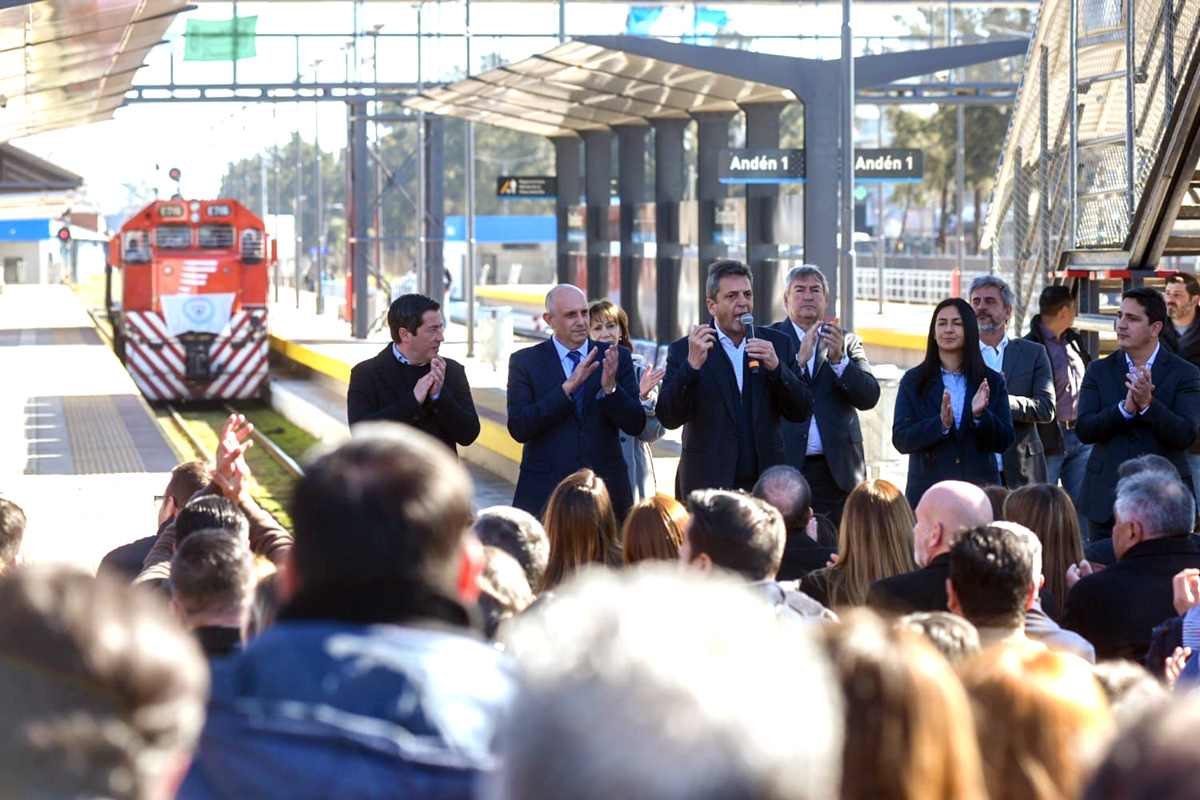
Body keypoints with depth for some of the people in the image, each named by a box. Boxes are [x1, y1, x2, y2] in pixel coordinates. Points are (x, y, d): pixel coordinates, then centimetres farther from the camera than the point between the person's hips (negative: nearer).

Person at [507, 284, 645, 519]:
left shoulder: (618, 358, 7)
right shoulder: (524, 362, 2)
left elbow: (635, 426, 2)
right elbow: (519, 428, -9)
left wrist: (610, 388, -16)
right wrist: (568, 386, -17)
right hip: (544, 492, -1)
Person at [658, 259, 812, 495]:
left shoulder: (778, 344, 8)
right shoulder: (683, 350, 1)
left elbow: (801, 413, 4)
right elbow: (669, 419, -8)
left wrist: (776, 367, -11)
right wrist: (692, 365, -21)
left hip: (766, 484, 2)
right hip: (709, 486, -2)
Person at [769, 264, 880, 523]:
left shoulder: (847, 341, 13)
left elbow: (869, 397, 1)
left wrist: (838, 359, -13)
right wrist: (799, 359, -19)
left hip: (836, 471, 2)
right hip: (784, 467, -2)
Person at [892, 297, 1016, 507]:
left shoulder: (992, 382, 9)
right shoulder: (913, 381, 7)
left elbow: (1005, 442, 5)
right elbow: (900, 440, -2)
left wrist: (980, 416, -13)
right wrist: (941, 423, -18)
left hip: (979, 489, 1)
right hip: (928, 489, -1)